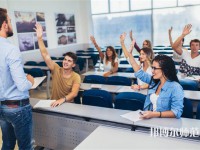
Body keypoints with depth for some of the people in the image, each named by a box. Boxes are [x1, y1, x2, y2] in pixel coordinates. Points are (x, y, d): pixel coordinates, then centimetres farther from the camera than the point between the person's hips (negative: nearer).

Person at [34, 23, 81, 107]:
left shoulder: (76, 77, -9)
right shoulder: (56, 70, -3)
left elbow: (74, 93, -21)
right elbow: (45, 55, -11)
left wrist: (63, 100, -39)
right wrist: (40, 38, -19)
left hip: (68, 104, -2)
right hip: (54, 103, 2)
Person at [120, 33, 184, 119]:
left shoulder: (175, 87, -11)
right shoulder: (153, 81, 9)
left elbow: (177, 112, -16)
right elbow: (139, 72, 13)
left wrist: (155, 114, -27)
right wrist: (128, 54, 11)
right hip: (149, 120, 7)